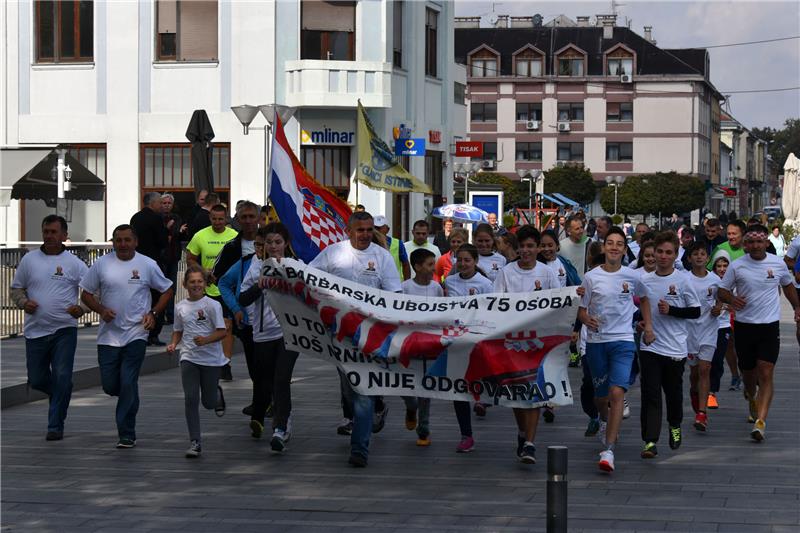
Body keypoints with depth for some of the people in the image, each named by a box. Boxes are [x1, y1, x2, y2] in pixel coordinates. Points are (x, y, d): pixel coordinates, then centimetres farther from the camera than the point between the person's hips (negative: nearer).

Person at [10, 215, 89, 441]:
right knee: (37, 380, 8)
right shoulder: (29, 259, 6)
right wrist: (23, 302, -7)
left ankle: (55, 426, 2)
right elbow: (16, 288, 14)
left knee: (62, 378, -8)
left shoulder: (74, 263, 0)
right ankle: (58, 396, 40)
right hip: (35, 329, 3)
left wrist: (81, 308, -16)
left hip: (64, 330, -2)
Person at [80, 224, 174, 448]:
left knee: (128, 384, -8)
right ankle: (130, 398, 37)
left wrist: (153, 313, -1)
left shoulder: (147, 265, 0)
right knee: (109, 384, 3)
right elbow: (86, 294, 9)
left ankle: (127, 435, -1)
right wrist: (101, 310, -9)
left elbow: (167, 291, 11)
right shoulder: (102, 264, 2)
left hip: (136, 334, -2)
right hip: (108, 335, 2)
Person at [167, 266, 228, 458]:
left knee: (208, 402, 6)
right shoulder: (180, 307, 5)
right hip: (189, 358, 2)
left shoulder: (212, 305, -8)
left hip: (211, 358, -2)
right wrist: (173, 344, 0)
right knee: (191, 399, -8)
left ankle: (217, 394, 44)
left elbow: (222, 332, -10)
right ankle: (195, 442, -3)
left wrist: (206, 340, -26)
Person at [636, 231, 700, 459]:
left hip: (675, 348, -1)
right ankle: (650, 442, -13)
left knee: (673, 392, 14)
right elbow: (639, 304, 19)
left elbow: (695, 311, -2)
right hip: (650, 346, 1)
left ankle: (675, 427, 41)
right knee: (650, 395, -8)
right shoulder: (644, 280, 3)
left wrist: (671, 310, -16)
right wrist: (644, 322, 1)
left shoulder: (683, 280, -4)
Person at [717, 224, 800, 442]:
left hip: (770, 326, -1)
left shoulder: (778, 264, 2)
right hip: (744, 325, 1)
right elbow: (722, 291, 4)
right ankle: (753, 402, 45)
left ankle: (760, 421, -19)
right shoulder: (737, 266, -2)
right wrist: (732, 299, -16)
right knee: (748, 372, 13)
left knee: (765, 374, -12)